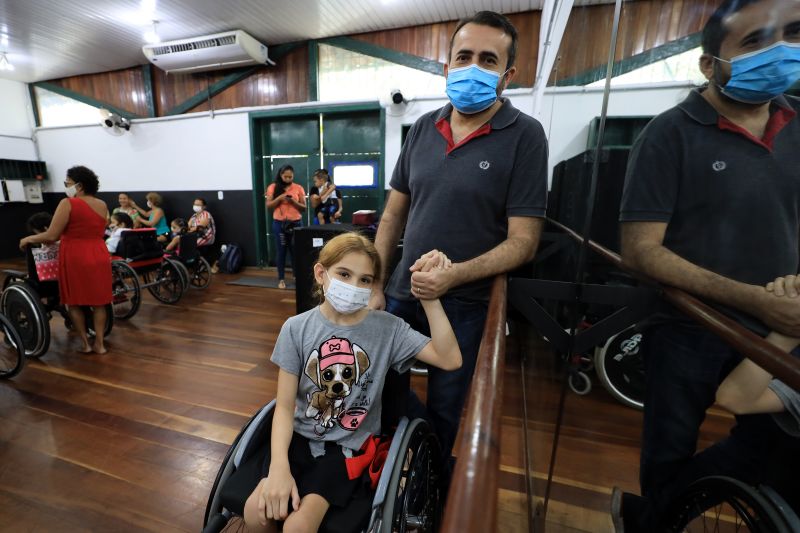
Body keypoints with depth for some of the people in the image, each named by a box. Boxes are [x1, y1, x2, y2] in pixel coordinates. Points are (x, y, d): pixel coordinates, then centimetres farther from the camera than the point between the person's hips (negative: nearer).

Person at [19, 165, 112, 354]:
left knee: (74, 301, 10)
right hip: (99, 257, 5)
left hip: (76, 259, -4)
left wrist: (28, 239, 6)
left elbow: (51, 236, -11)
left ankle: (85, 343, 16)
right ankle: (100, 343, 14)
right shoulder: (102, 205, 7)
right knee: (98, 300, 10)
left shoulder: (68, 203, -10)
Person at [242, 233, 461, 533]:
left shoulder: (387, 328, -12)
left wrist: (430, 298, -28)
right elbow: (285, 406, -6)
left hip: (350, 445, -1)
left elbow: (450, 360, -21)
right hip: (300, 435, 2)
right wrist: (279, 466, -19)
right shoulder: (296, 328, -8)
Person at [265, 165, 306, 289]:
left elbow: (304, 207, 4)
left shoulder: (298, 188, 3)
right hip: (279, 224, 0)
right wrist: (279, 198, -13)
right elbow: (268, 206, 2)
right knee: (281, 251, 4)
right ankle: (281, 279, 13)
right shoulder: (273, 187, 4)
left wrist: (294, 201, -14)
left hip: (296, 223, 0)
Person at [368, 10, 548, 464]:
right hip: (403, 293, 5)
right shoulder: (423, 129, 4)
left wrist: (454, 275, -27)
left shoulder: (525, 136, -9)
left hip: (466, 305, -4)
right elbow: (394, 214, 6)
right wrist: (374, 286, 1)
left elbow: (523, 241, -13)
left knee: (443, 410, 14)